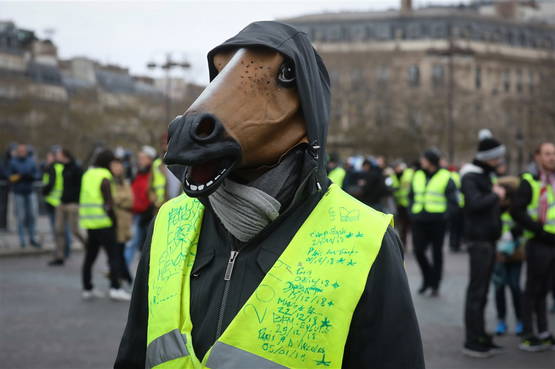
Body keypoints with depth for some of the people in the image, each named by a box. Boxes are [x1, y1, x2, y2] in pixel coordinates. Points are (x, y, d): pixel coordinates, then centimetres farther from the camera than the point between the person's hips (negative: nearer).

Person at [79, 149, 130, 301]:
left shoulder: (87, 174, 12)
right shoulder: (104, 178, -12)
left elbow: (84, 199, 12)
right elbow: (108, 203, -15)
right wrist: (114, 220, -4)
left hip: (88, 222, 8)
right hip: (103, 222, -8)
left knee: (90, 256, 13)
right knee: (113, 256, -4)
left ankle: (87, 289, 18)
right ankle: (115, 288, -10)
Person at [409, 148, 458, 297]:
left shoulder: (445, 178, -3)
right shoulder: (417, 176, 10)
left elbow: (452, 200, -4)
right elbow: (411, 196, 20)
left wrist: (444, 214, -14)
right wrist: (412, 211, 5)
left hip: (437, 221, -4)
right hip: (419, 221, 4)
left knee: (437, 253, 5)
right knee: (418, 250, -2)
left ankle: (435, 285, 15)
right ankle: (427, 278, 20)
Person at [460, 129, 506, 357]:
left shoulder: (488, 174, 17)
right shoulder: (470, 177, -12)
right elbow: (475, 203, -27)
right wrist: (496, 195, -12)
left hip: (489, 238, 9)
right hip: (478, 238, -9)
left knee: (482, 290, 13)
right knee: (476, 291, -6)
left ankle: (480, 337, 21)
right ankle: (472, 342, -2)